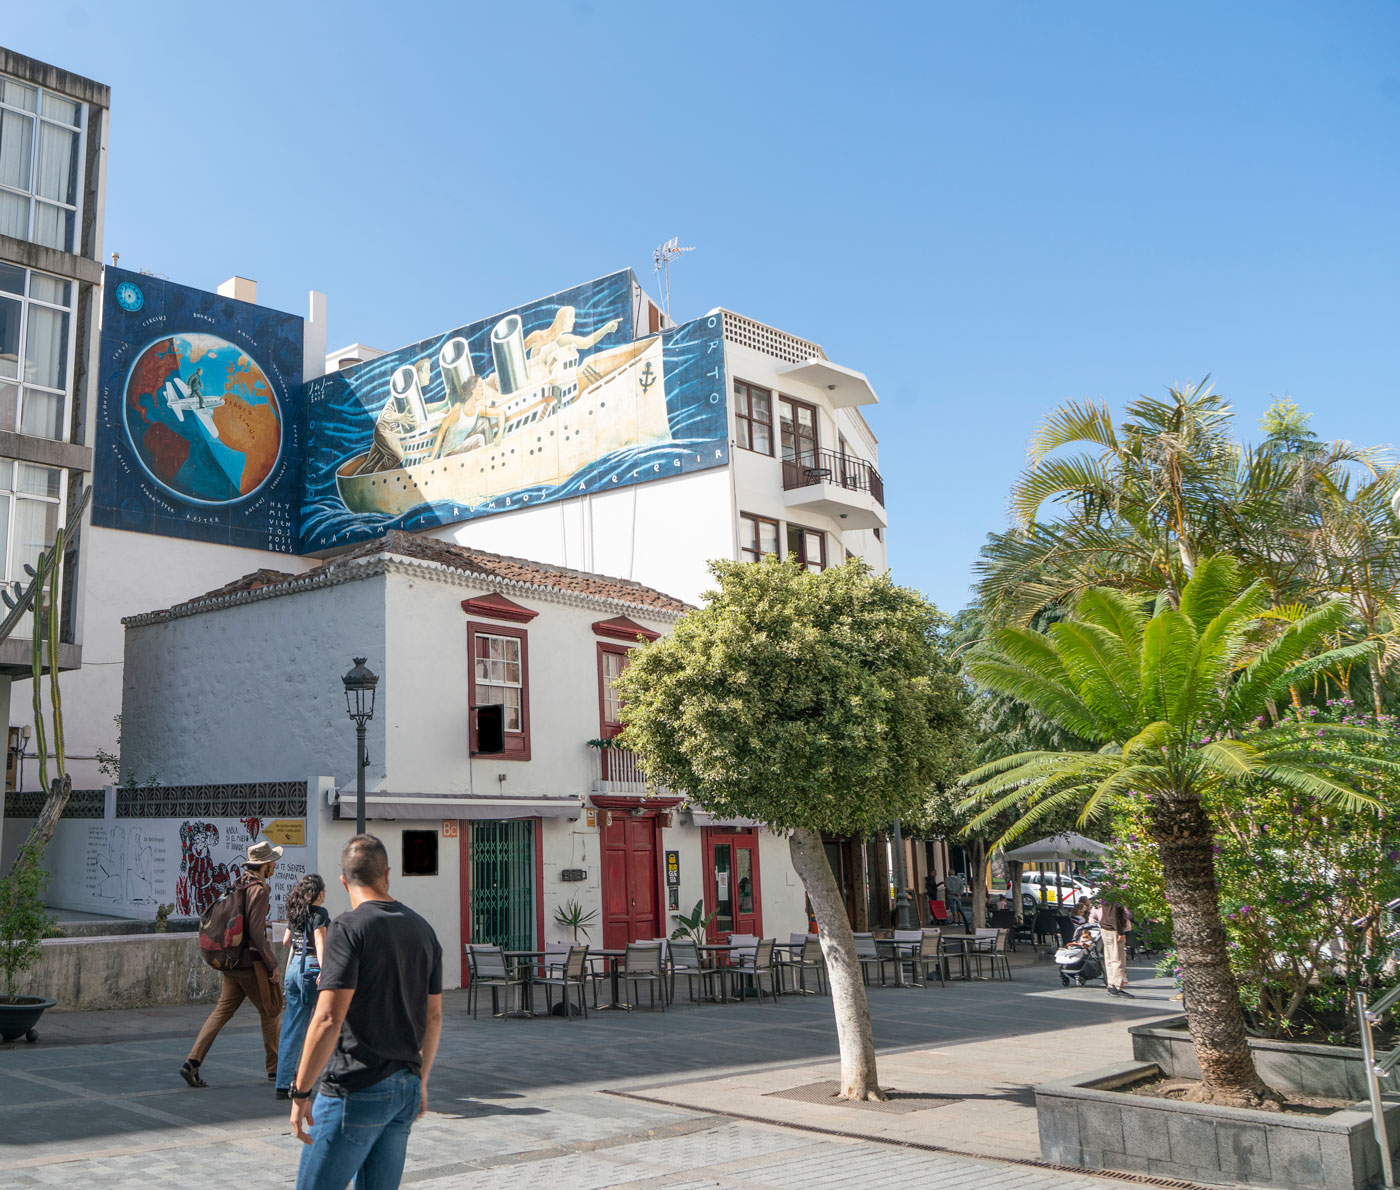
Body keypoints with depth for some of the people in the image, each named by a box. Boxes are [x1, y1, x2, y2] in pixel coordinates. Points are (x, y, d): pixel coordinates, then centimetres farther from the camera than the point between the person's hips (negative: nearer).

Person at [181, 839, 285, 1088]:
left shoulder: (237, 885, 11)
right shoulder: (259, 890, -16)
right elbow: (257, 932, -20)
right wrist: (272, 965, -14)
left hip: (230, 962, 8)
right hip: (250, 963, -8)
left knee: (222, 1011, 8)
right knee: (269, 1012, 5)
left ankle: (192, 1062, -2)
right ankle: (276, 1067, 14)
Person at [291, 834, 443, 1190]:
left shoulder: (349, 928, -12)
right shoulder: (422, 930, 9)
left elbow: (329, 1019, -19)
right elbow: (433, 1017, 15)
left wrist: (300, 1092, -12)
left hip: (356, 1090, -7)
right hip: (405, 1087, 7)